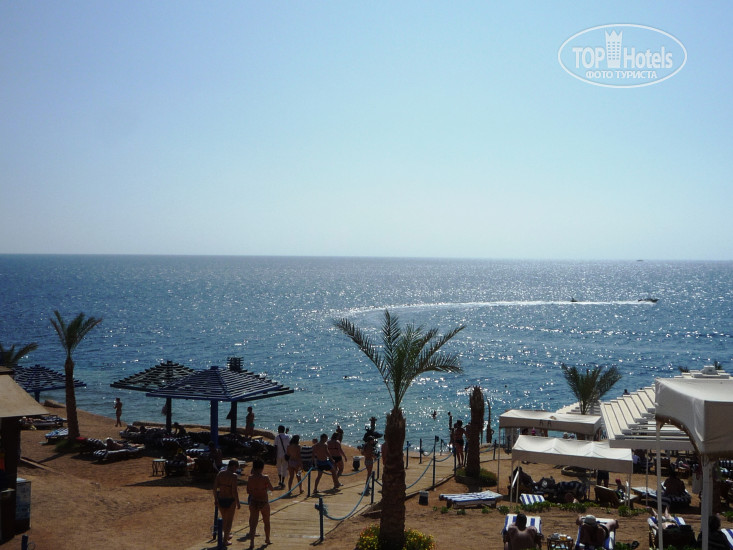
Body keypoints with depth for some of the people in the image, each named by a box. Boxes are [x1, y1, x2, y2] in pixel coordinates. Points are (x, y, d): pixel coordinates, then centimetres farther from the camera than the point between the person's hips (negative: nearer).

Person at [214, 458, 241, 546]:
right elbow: (234, 491, -20)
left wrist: (215, 499, 12)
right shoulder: (233, 475, -17)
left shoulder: (220, 473, 0)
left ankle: (227, 535, 41)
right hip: (230, 500, -5)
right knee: (229, 520, 11)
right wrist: (238, 503, -10)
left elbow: (215, 487, 2)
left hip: (220, 499, 5)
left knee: (224, 519, 24)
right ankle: (226, 540, 16)